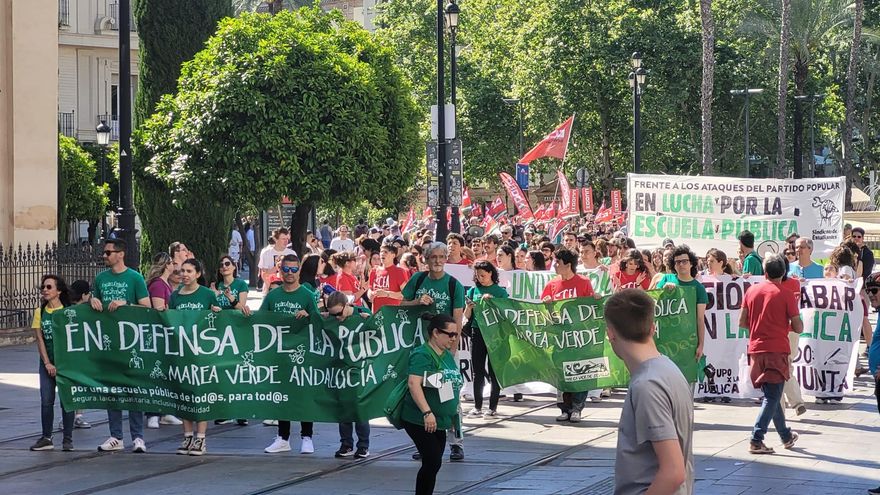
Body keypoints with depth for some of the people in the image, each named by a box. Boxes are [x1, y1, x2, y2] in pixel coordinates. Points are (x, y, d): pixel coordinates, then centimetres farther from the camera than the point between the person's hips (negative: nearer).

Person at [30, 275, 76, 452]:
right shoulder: (40, 312, 6)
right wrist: (47, 363, -6)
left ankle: (67, 439, 4)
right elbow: (40, 340, 4)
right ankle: (46, 438, 6)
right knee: (46, 401, -1)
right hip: (47, 364, 3)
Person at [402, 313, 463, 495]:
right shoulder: (423, 355, -16)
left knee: (433, 464, 10)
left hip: (439, 422, 9)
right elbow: (414, 383, -28)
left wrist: (453, 413, 29)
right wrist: (427, 413, -33)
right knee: (432, 463, -14)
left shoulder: (447, 355, 13)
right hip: (420, 421, -9)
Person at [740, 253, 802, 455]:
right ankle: (756, 440, -14)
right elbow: (798, 328, -7)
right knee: (772, 396, -3)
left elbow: (742, 322, 7)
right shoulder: (785, 294, -7)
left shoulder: (752, 291, 4)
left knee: (771, 394, 17)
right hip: (777, 351, -5)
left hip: (756, 350, 5)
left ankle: (786, 436, 30)